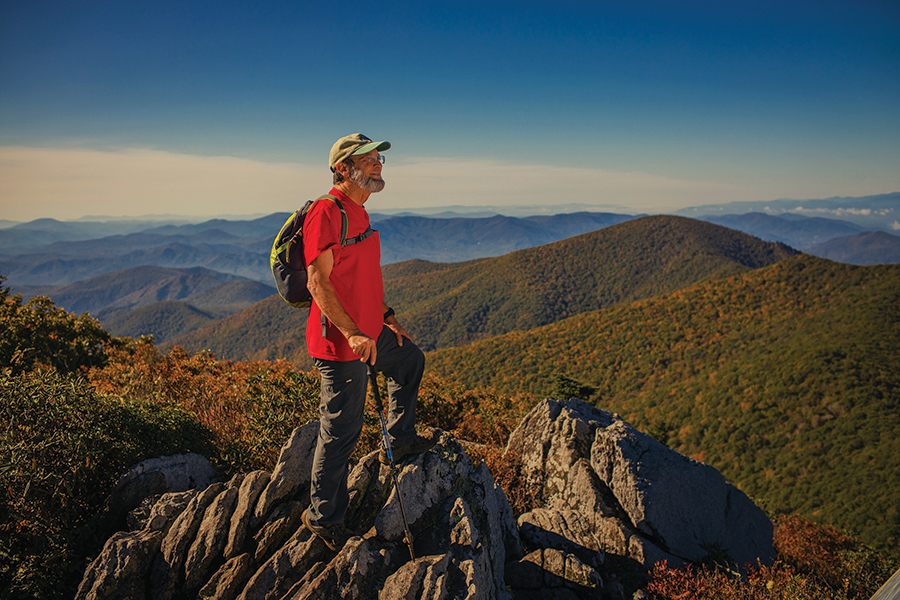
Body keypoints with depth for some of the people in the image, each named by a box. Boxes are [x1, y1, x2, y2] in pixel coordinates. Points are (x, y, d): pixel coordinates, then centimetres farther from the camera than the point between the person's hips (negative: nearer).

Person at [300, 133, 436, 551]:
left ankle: (400, 442, 43)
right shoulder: (327, 212, -18)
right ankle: (323, 517, 19)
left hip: (368, 333, 10)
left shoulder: (358, 214, 14)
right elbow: (318, 282, -23)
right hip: (341, 343, -10)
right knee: (341, 431, 0)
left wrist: (386, 317, 22)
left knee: (410, 360, 29)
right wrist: (353, 334, -31)